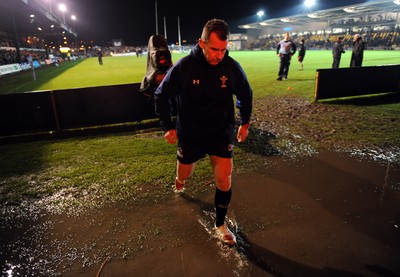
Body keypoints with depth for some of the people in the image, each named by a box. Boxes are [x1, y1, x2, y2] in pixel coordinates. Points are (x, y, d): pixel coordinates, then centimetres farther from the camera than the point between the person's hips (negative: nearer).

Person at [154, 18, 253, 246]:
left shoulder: (233, 67, -12)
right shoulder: (183, 67, -18)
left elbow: (246, 95, 8)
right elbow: (162, 96, -4)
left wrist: (245, 122, 12)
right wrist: (168, 127, -5)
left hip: (222, 134, 1)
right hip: (190, 135, 0)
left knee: (224, 180, -3)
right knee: (184, 175, 18)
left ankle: (220, 225, 21)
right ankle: (180, 179, 58)